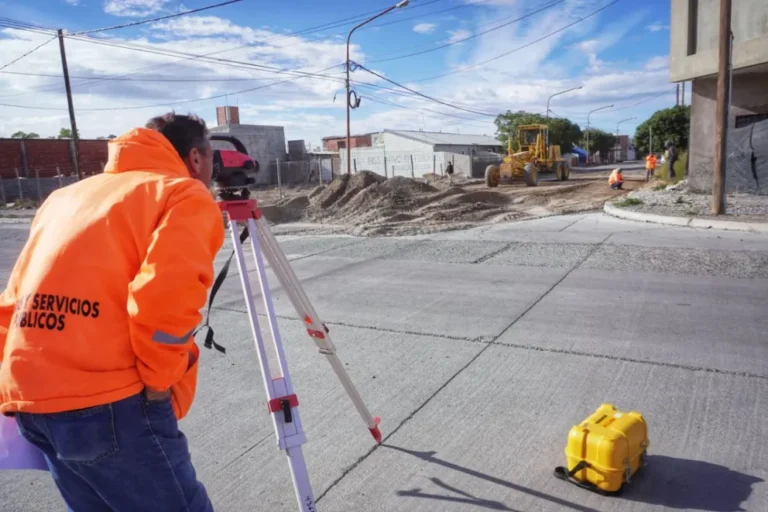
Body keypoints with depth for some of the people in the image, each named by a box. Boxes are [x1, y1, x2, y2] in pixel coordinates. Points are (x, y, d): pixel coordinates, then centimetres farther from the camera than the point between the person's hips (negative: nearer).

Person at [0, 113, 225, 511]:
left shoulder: (66, 196, 22)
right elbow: (166, 297, -19)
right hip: (109, 402, -8)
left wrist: (33, 383, 19)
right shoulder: (186, 195, 0)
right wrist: (159, 385, -7)